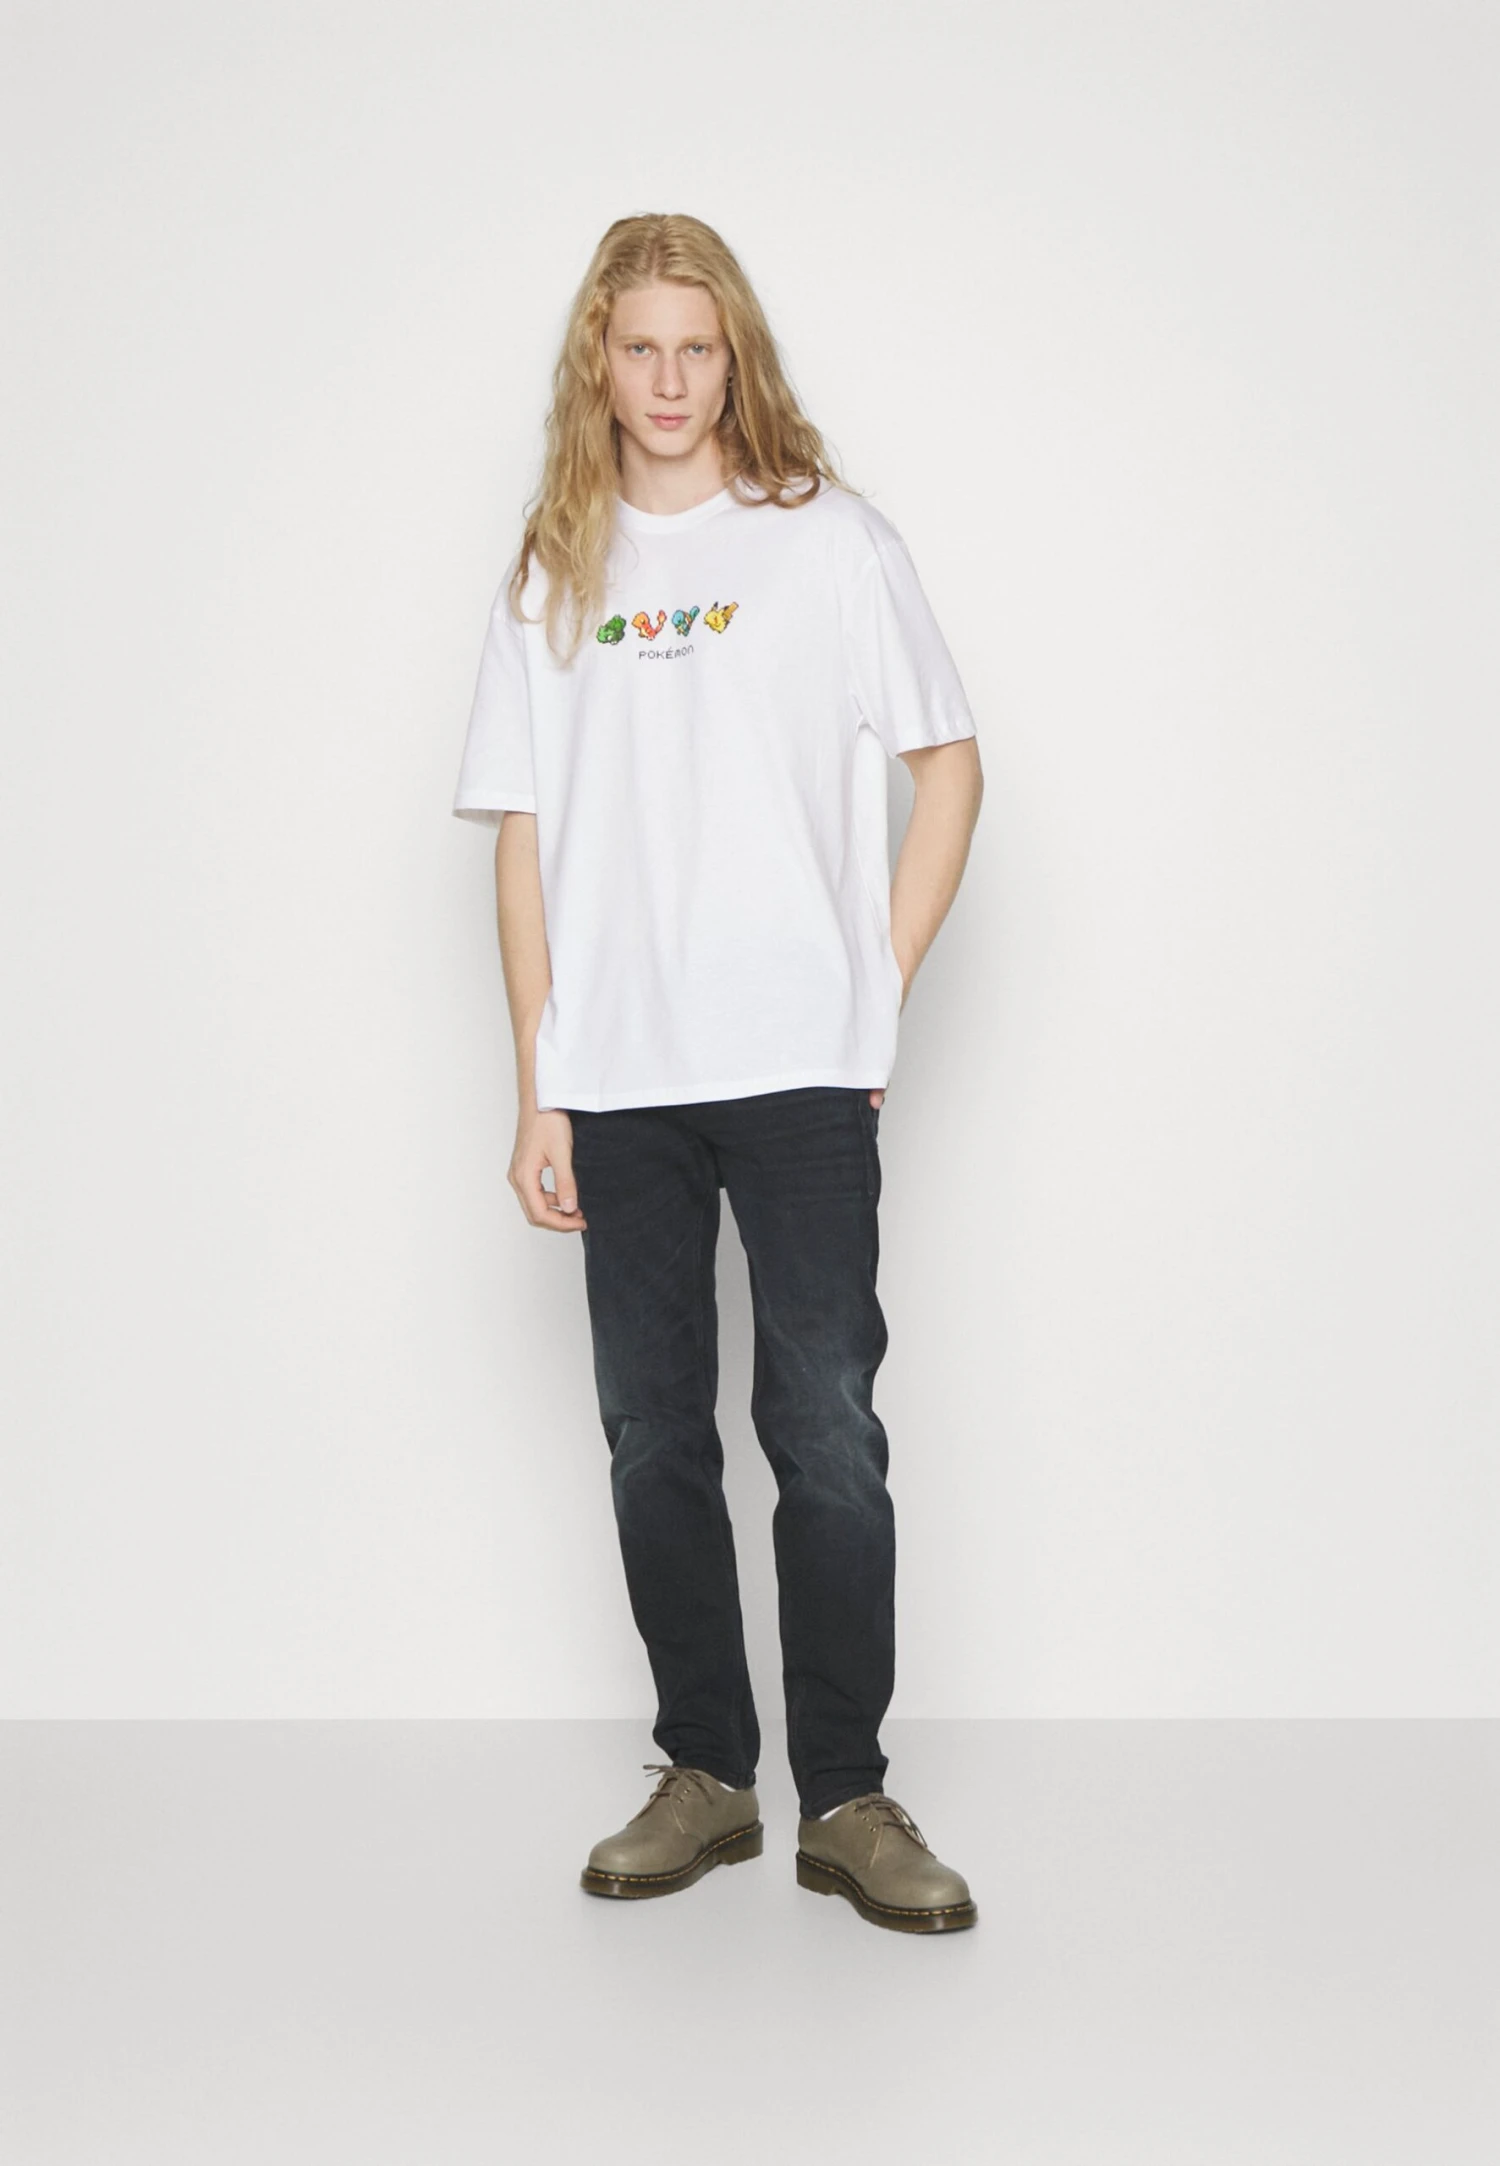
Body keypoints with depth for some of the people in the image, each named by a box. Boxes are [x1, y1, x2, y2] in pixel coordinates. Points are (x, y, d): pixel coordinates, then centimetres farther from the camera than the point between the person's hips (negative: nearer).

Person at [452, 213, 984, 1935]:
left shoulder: (828, 537, 4)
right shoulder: (552, 575, 11)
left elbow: (949, 766, 5)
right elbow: (527, 839, 8)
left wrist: (880, 988, -2)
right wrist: (536, 1090, 3)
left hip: (797, 1073, -3)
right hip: (617, 1081, 3)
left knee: (826, 1432, -4)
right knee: (653, 1435, 8)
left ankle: (846, 1798, 8)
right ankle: (704, 1775, 21)